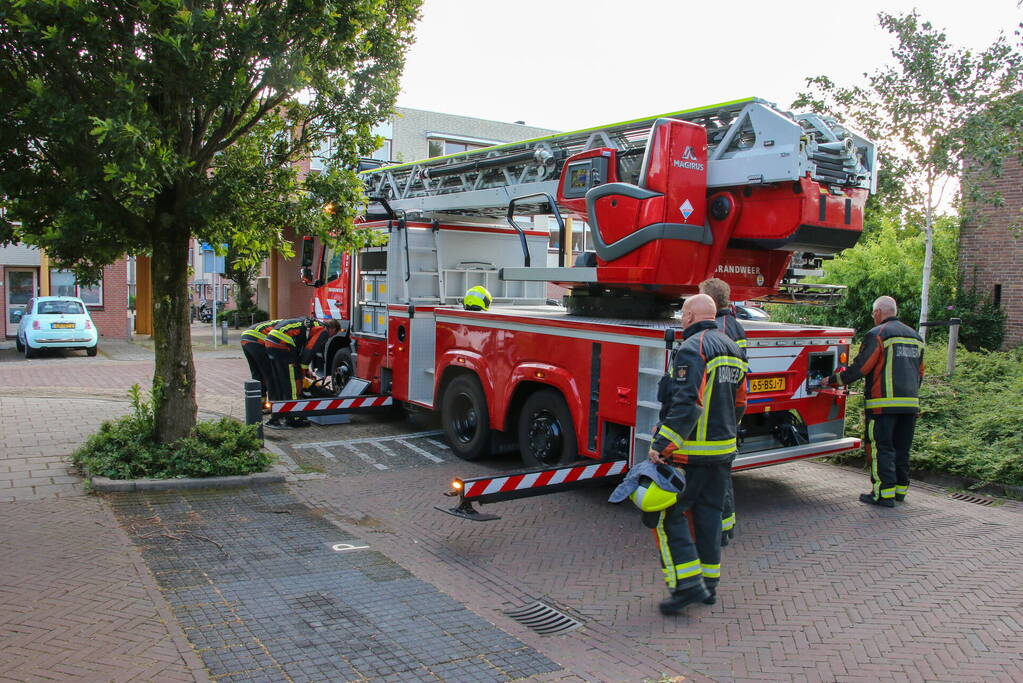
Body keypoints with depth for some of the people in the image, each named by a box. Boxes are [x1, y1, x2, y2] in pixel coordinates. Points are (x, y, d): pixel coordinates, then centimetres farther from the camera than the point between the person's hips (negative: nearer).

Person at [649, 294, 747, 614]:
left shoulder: (691, 349, -14)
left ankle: (688, 583, -8)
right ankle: (709, 582, 22)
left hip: (693, 450, -9)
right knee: (709, 513, 15)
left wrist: (661, 445, -25)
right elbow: (739, 403, 20)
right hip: (724, 449, 9)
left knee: (668, 514, -3)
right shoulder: (732, 349, 14)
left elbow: (686, 404, -25)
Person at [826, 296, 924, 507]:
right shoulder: (915, 337, 18)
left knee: (880, 448, -3)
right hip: (911, 403, 8)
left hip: (884, 403, -8)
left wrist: (833, 380, 0)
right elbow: (919, 373, 22)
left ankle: (884, 493, -4)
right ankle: (900, 489, 21)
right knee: (901, 448, 15)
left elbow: (860, 367, -11)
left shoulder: (878, 334, -7)